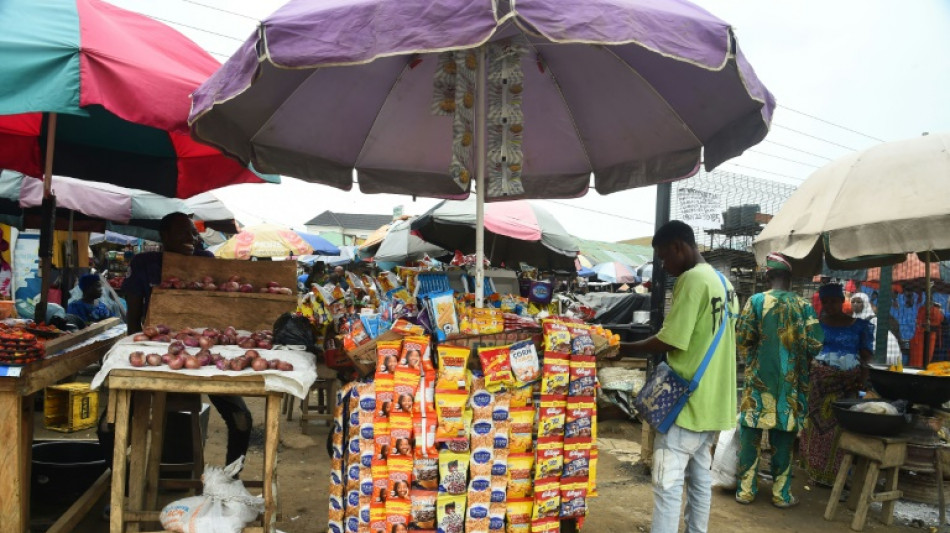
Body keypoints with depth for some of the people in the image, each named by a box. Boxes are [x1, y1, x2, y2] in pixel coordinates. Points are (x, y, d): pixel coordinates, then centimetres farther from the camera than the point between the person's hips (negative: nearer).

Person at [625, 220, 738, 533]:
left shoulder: (692, 280, -16)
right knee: (700, 477, 17)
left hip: (688, 401, -9)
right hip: (712, 400, 9)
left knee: (667, 484, -4)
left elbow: (670, 341, -21)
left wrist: (625, 348, -9)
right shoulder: (723, 282, 13)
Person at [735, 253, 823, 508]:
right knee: (783, 436, 8)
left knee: (751, 433, 6)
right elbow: (814, 345, -3)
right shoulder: (804, 306, -1)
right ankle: (781, 493, 15)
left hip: (759, 379, -1)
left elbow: (742, 339, -6)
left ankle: (746, 489, 10)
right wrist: (798, 359, 16)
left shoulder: (756, 301, -5)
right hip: (789, 382, 1)